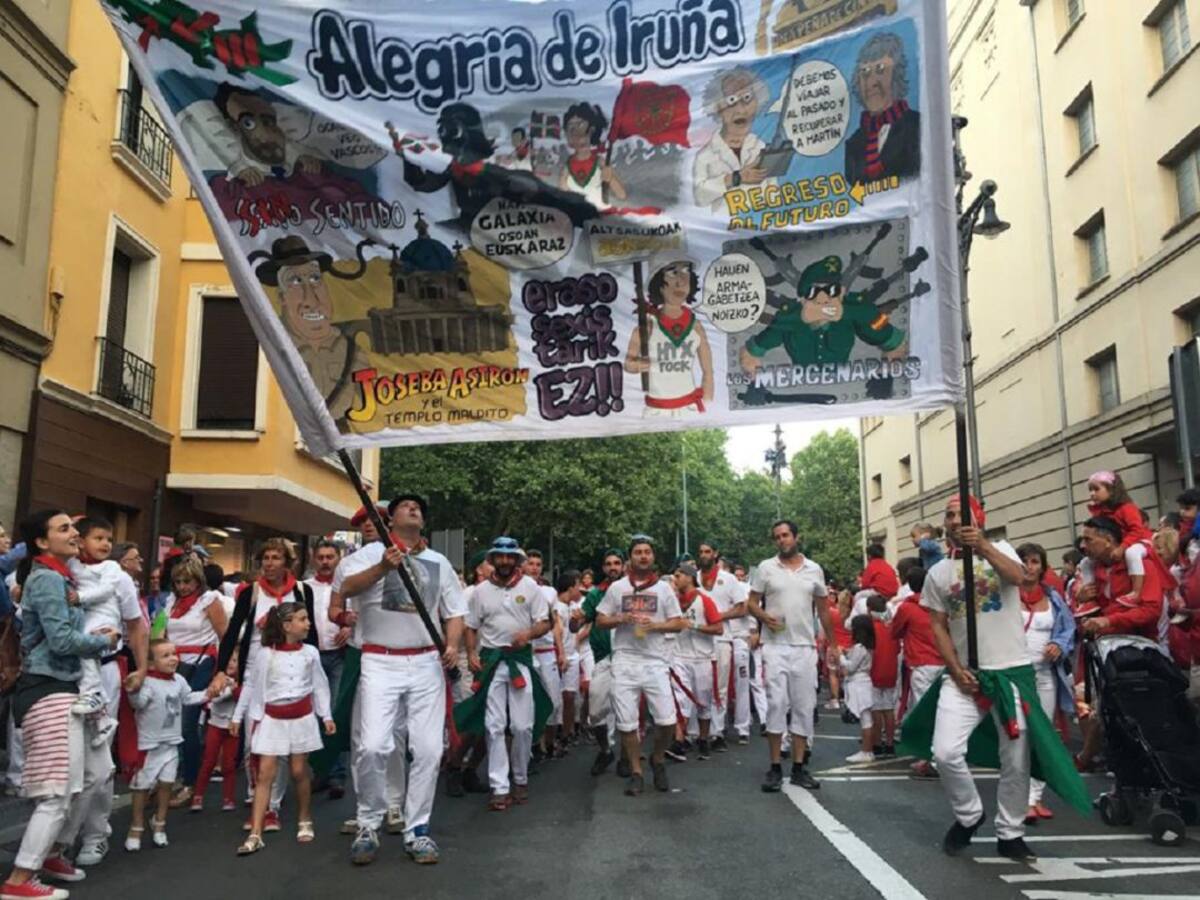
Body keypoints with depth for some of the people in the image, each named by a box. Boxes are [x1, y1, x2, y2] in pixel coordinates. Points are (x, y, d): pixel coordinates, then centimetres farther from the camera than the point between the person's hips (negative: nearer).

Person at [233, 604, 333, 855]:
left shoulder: (310, 652, 0)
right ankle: (255, 834, -1)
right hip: (273, 718, -1)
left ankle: (305, 822, 26)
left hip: (302, 717, 1)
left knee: (299, 771, 7)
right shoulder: (266, 654, -6)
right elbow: (252, 686, 3)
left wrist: (326, 716, 4)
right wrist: (238, 716, 8)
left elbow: (319, 686, 6)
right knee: (265, 773, -3)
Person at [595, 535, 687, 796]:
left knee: (667, 720, -6)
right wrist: (623, 619, -9)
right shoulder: (617, 587, 8)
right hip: (624, 661, 0)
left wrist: (653, 624, -11)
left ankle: (657, 759, 22)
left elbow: (678, 624, 6)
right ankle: (636, 772, 17)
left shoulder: (664, 588, 8)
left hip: (655, 661, 0)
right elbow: (600, 620, 9)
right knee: (627, 722, 1)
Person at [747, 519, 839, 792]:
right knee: (776, 704, -6)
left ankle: (799, 768, 12)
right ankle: (775, 768, 3)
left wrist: (833, 644, 11)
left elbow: (823, 610, 13)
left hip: (805, 648, 2)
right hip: (775, 647, -2)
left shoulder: (814, 570, 7)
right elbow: (752, 603, 3)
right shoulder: (765, 568, 1)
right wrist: (765, 617, -18)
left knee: (804, 706, 4)